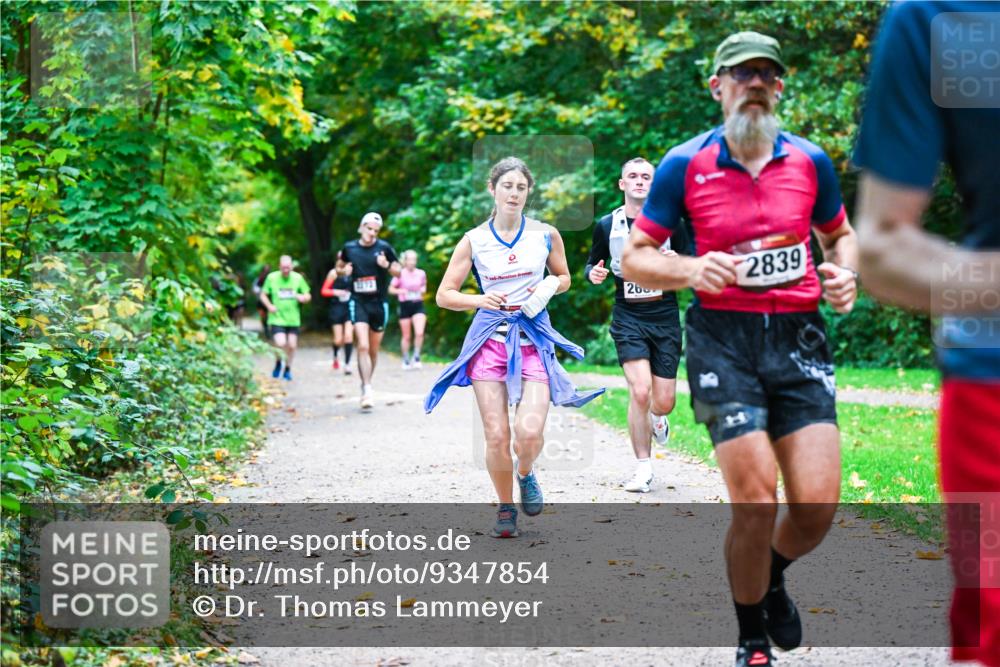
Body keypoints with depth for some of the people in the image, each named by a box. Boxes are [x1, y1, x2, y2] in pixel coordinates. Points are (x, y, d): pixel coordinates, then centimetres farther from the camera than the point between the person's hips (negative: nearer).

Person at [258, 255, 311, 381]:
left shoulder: (298, 278, 0)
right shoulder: (271, 278, -4)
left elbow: (308, 296, 7)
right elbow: (263, 295, 6)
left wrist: (303, 297, -16)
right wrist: (269, 306, -12)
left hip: (293, 319, 2)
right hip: (277, 318, -2)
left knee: (292, 345, 3)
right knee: (280, 343, -17)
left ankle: (288, 369, 27)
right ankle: (278, 363, 15)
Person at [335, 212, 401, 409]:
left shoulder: (384, 248, -2)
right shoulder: (349, 248, 1)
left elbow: (398, 271, 5)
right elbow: (339, 267, 18)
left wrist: (387, 265, -16)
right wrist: (343, 271, -5)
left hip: (379, 304, 1)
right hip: (358, 303, -1)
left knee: (373, 349, 10)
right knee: (362, 346, -15)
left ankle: (366, 384, 31)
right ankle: (367, 391, -17)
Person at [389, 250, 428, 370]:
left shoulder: (421, 273, 2)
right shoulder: (400, 274, -5)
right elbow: (391, 289, 0)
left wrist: (423, 289, -4)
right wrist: (400, 291, -18)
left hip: (418, 305, 1)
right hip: (405, 305, -1)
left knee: (419, 333, -16)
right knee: (406, 336, 7)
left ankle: (416, 357, 0)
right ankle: (406, 361, 21)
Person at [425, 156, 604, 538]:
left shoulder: (546, 235, 5)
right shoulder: (473, 241, 2)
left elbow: (564, 277, 20)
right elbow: (444, 295, 4)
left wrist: (551, 285, -3)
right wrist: (480, 300, -15)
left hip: (534, 339, 0)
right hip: (490, 339, 0)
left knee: (530, 431, -17)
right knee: (496, 436, -4)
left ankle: (526, 475, 18)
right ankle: (506, 508, 18)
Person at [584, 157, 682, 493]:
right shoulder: (607, 225, 4)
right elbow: (592, 265, 17)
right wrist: (594, 274, -7)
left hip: (665, 318, 1)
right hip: (628, 318, 0)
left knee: (664, 402, 0)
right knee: (640, 391, -18)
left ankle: (656, 419, 40)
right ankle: (643, 468, -3)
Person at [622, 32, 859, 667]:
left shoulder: (810, 160, 8)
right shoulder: (685, 165, 0)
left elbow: (840, 234, 24)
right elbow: (635, 258, 5)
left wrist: (846, 275, 2)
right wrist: (690, 270, -15)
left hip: (799, 336, 3)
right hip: (723, 336, -3)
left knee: (817, 505, -7)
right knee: (757, 505, -11)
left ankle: (772, 578, 29)